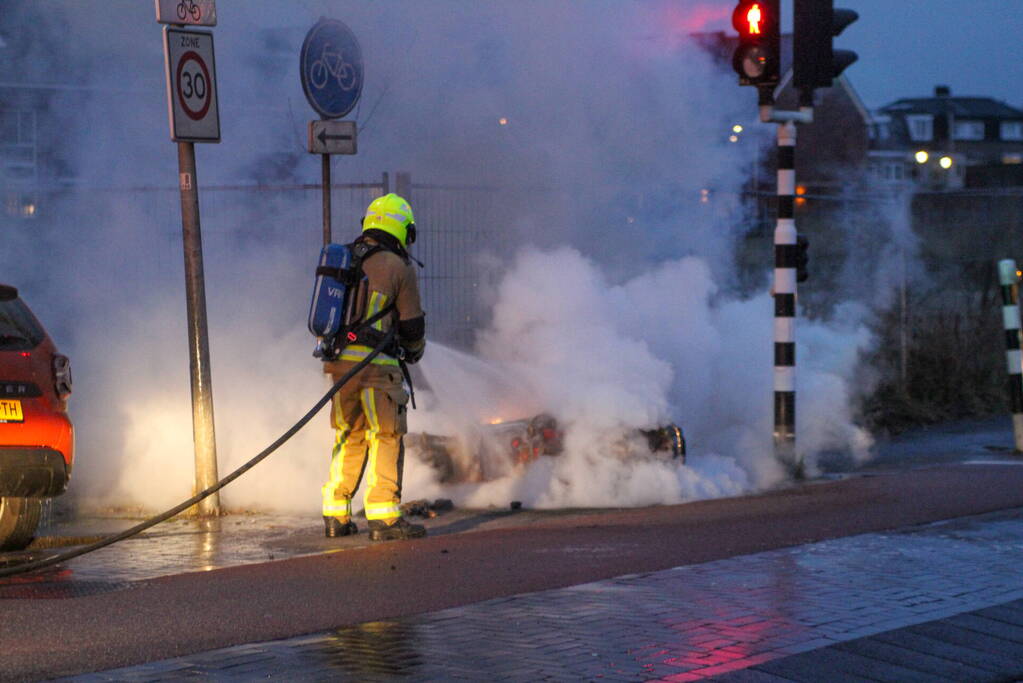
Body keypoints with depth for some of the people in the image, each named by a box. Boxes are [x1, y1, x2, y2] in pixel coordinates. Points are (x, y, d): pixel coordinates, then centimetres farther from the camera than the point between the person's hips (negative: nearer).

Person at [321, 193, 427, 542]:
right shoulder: (399, 267, -4)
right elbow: (412, 325, 1)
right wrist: (415, 350, 21)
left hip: (339, 361, 6)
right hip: (376, 362, -6)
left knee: (348, 437, 15)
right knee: (386, 439, -1)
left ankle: (336, 516, 17)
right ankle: (383, 518, -5)